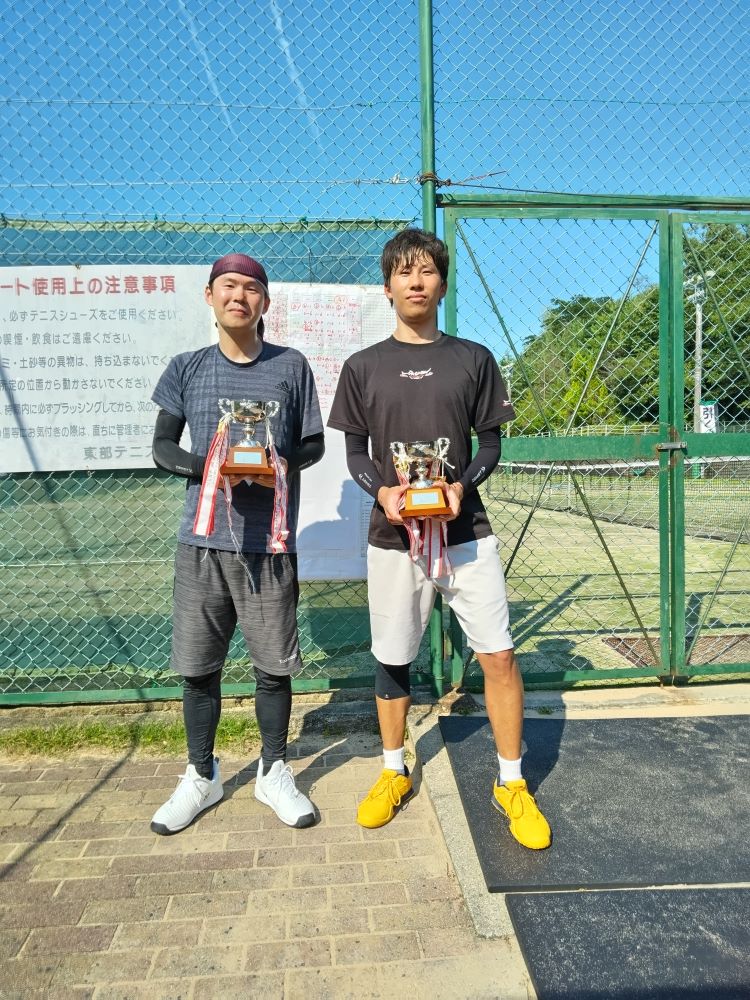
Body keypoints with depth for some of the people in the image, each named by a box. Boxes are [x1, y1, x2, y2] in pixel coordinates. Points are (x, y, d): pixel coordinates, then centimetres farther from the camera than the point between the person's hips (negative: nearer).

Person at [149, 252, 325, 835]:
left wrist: (284, 464, -14)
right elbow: (162, 446, 8)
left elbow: (314, 444, 8)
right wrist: (207, 469, -12)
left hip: (269, 542, -1)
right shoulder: (187, 368, 7)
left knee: (273, 665, 8)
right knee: (198, 665, 9)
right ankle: (202, 776, 30)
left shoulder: (291, 366, 4)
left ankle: (274, 772, 29)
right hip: (203, 540, 1)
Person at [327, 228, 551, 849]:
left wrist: (462, 484, -13)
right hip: (393, 535, 1)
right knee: (392, 659, 11)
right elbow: (355, 452, 6)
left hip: (465, 530, 0)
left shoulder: (473, 359, 4)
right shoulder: (364, 367, 4)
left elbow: (491, 444, 6)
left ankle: (511, 784, 20)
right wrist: (382, 489, -14)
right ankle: (394, 773, 34)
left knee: (499, 656, -2)